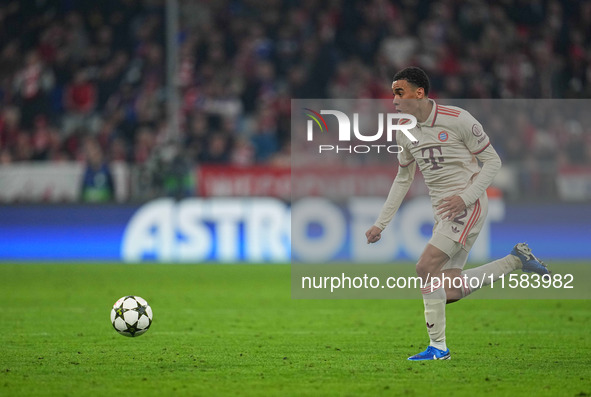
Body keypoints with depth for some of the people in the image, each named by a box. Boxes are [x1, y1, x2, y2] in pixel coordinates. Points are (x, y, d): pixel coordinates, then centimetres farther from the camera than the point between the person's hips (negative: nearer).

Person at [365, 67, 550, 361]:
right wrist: (381, 224, 15)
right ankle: (516, 260, 17)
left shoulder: (457, 119, -12)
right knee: (450, 291, 0)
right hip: (442, 212, 7)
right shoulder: (405, 132, 9)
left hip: (468, 205, -7)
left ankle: (437, 347, -11)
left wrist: (465, 197, -18)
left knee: (426, 267, -20)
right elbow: (402, 180, 20)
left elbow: (493, 161, -7)